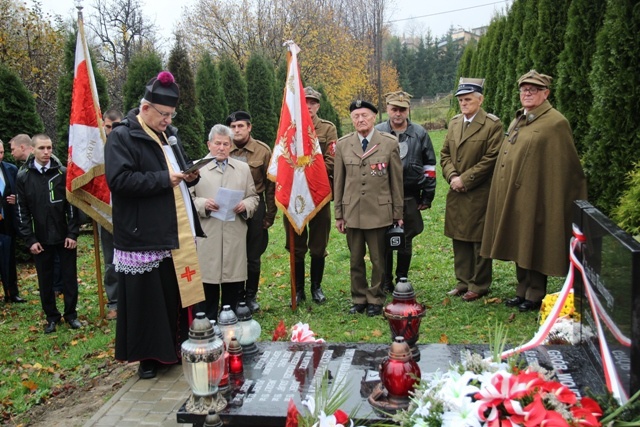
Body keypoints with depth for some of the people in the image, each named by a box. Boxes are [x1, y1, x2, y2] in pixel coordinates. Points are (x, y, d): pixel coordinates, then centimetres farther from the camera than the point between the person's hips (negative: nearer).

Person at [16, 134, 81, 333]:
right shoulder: (23, 177, 0)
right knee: (45, 280, 10)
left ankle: (71, 314, 21)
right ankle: (52, 316, 24)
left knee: (69, 277, 6)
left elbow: (72, 205, -2)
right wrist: (30, 239, -5)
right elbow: (22, 211, 1)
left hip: (64, 236, -1)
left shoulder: (63, 173, -2)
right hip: (40, 239, 1)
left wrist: (73, 233, -8)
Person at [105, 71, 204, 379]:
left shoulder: (169, 134, 16)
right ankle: (148, 356, 15)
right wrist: (164, 179, -19)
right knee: (147, 299, 1)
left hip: (177, 233, 7)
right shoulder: (122, 136, -8)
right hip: (144, 237, -7)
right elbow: (119, 180, -21)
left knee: (178, 293, 11)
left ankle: (176, 348, 25)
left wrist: (189, 176, 3)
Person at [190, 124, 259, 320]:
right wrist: (203, 204, -16)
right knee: (208, 285, 2)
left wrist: (246, 205, -7)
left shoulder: (243, 168, 14)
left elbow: (253, 197, 14)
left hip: (235, 238, 3)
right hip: (207, 238, -2)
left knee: (234, 290, 7)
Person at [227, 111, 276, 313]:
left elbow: (270, 185, 1)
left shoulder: (263, 150, -2)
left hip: (255, 209, 0)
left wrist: (270, 214, 0)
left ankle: (251, 296, 25)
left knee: (253, 256, 9)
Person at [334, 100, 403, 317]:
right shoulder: (342, 145, 4)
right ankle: (359, 299, 25)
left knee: (378, 260, 6)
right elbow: (338, 182, 7)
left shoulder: (390, 143, -1)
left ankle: (375, 299, 22)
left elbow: (396, 181, 2)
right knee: (356, 260, 10)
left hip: (379, 212, -2)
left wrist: (398, 213, 3)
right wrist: (339, 214, 6)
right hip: (352, 212, 2)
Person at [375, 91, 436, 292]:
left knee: (406, 242, 10)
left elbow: (429, 166, 7)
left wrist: (427, 196, 5)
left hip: (410, 199, 1)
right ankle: (385, 284, 18)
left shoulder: (420, 134, 2)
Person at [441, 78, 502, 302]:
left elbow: (491, 159, -13)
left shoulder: (492, 125, -8)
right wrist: (452, 176, -5)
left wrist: (465, 180, -14)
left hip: (479, 194, -6)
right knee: (459, 239, 13)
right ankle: (463, 281, 25)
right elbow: (445, 154, 13)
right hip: (456, 193, 6)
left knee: (479, 240, 3)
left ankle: (479, 285, 15)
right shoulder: (454, 122, 12)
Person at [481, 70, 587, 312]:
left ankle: (535, 297, 16)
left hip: (535, 200, -8)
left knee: (534, 249, 3)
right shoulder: (517, 122, 15)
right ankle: (522, 292, 27)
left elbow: (565, 168, -11)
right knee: (518, 247, 15)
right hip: (512, 199, 8)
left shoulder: (555, 123, -11)